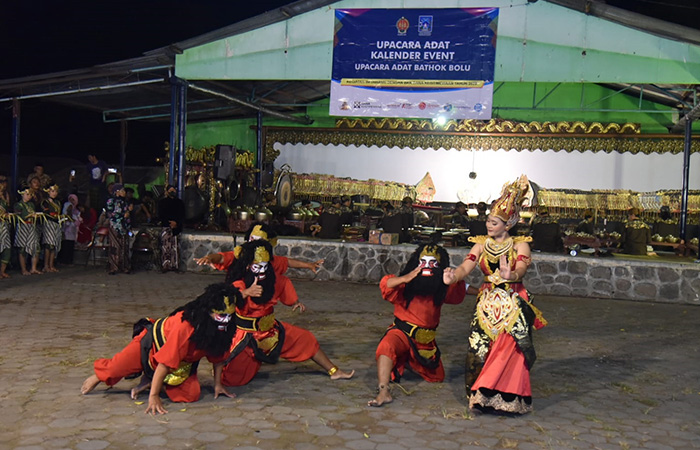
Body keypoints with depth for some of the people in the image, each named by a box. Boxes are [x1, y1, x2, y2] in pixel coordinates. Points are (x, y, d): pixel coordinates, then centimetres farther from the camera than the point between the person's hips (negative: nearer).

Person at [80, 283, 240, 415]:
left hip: (184, 360, 5)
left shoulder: (224, 328, -23)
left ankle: (149, 381, 9)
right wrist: (154, 395, -38)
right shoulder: (185, 326, -42)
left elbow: (217, 355, -4)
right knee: (117, 367, 0)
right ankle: (98, 377, 39)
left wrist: (218, 385, 1)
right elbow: (165, 361, -40)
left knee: (192, 394, -13)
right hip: (154, 343, -5)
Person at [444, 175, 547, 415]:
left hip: (513, 304, -3)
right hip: (487, 303, 3)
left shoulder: (520, 245, 1)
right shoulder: (481, 245, 9)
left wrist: (510, 275, -42)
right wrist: (453, 276, -29)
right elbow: (465, 266, -5)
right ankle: (481, 397, 0)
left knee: (508, 347, -21)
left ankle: (508, 398, -10)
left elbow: (521, 270, -18)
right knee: (479, 348, -12)